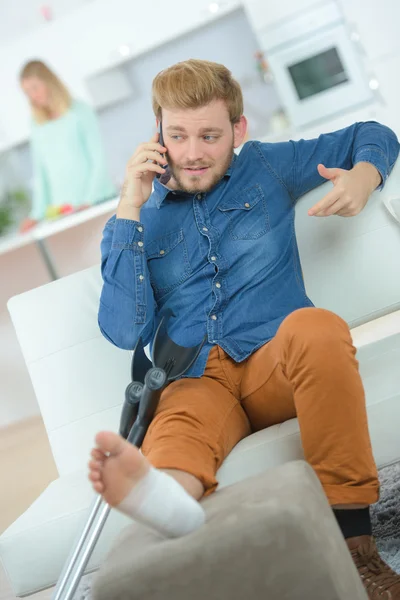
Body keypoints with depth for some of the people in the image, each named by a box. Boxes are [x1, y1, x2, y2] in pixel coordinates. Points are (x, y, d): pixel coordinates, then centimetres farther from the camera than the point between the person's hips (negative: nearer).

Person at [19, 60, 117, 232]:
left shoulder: (79, 111, 1)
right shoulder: (38, 127, 12)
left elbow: (99, 161, -2)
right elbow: (39, 174, 14)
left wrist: (88, 201, -11)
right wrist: (37, 214, 4)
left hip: (98, 202, -3)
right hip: (62, 211, 3)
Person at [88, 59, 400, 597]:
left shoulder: (266, 169, 16)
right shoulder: (140, 218, 14)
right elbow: (125, 331, 1)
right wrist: (130, 210, -2)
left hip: (277, 365, 0)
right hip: (197, 384, 0)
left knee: (316, 327, -36)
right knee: (172, 449, -36)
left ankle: (354, 544, -37)